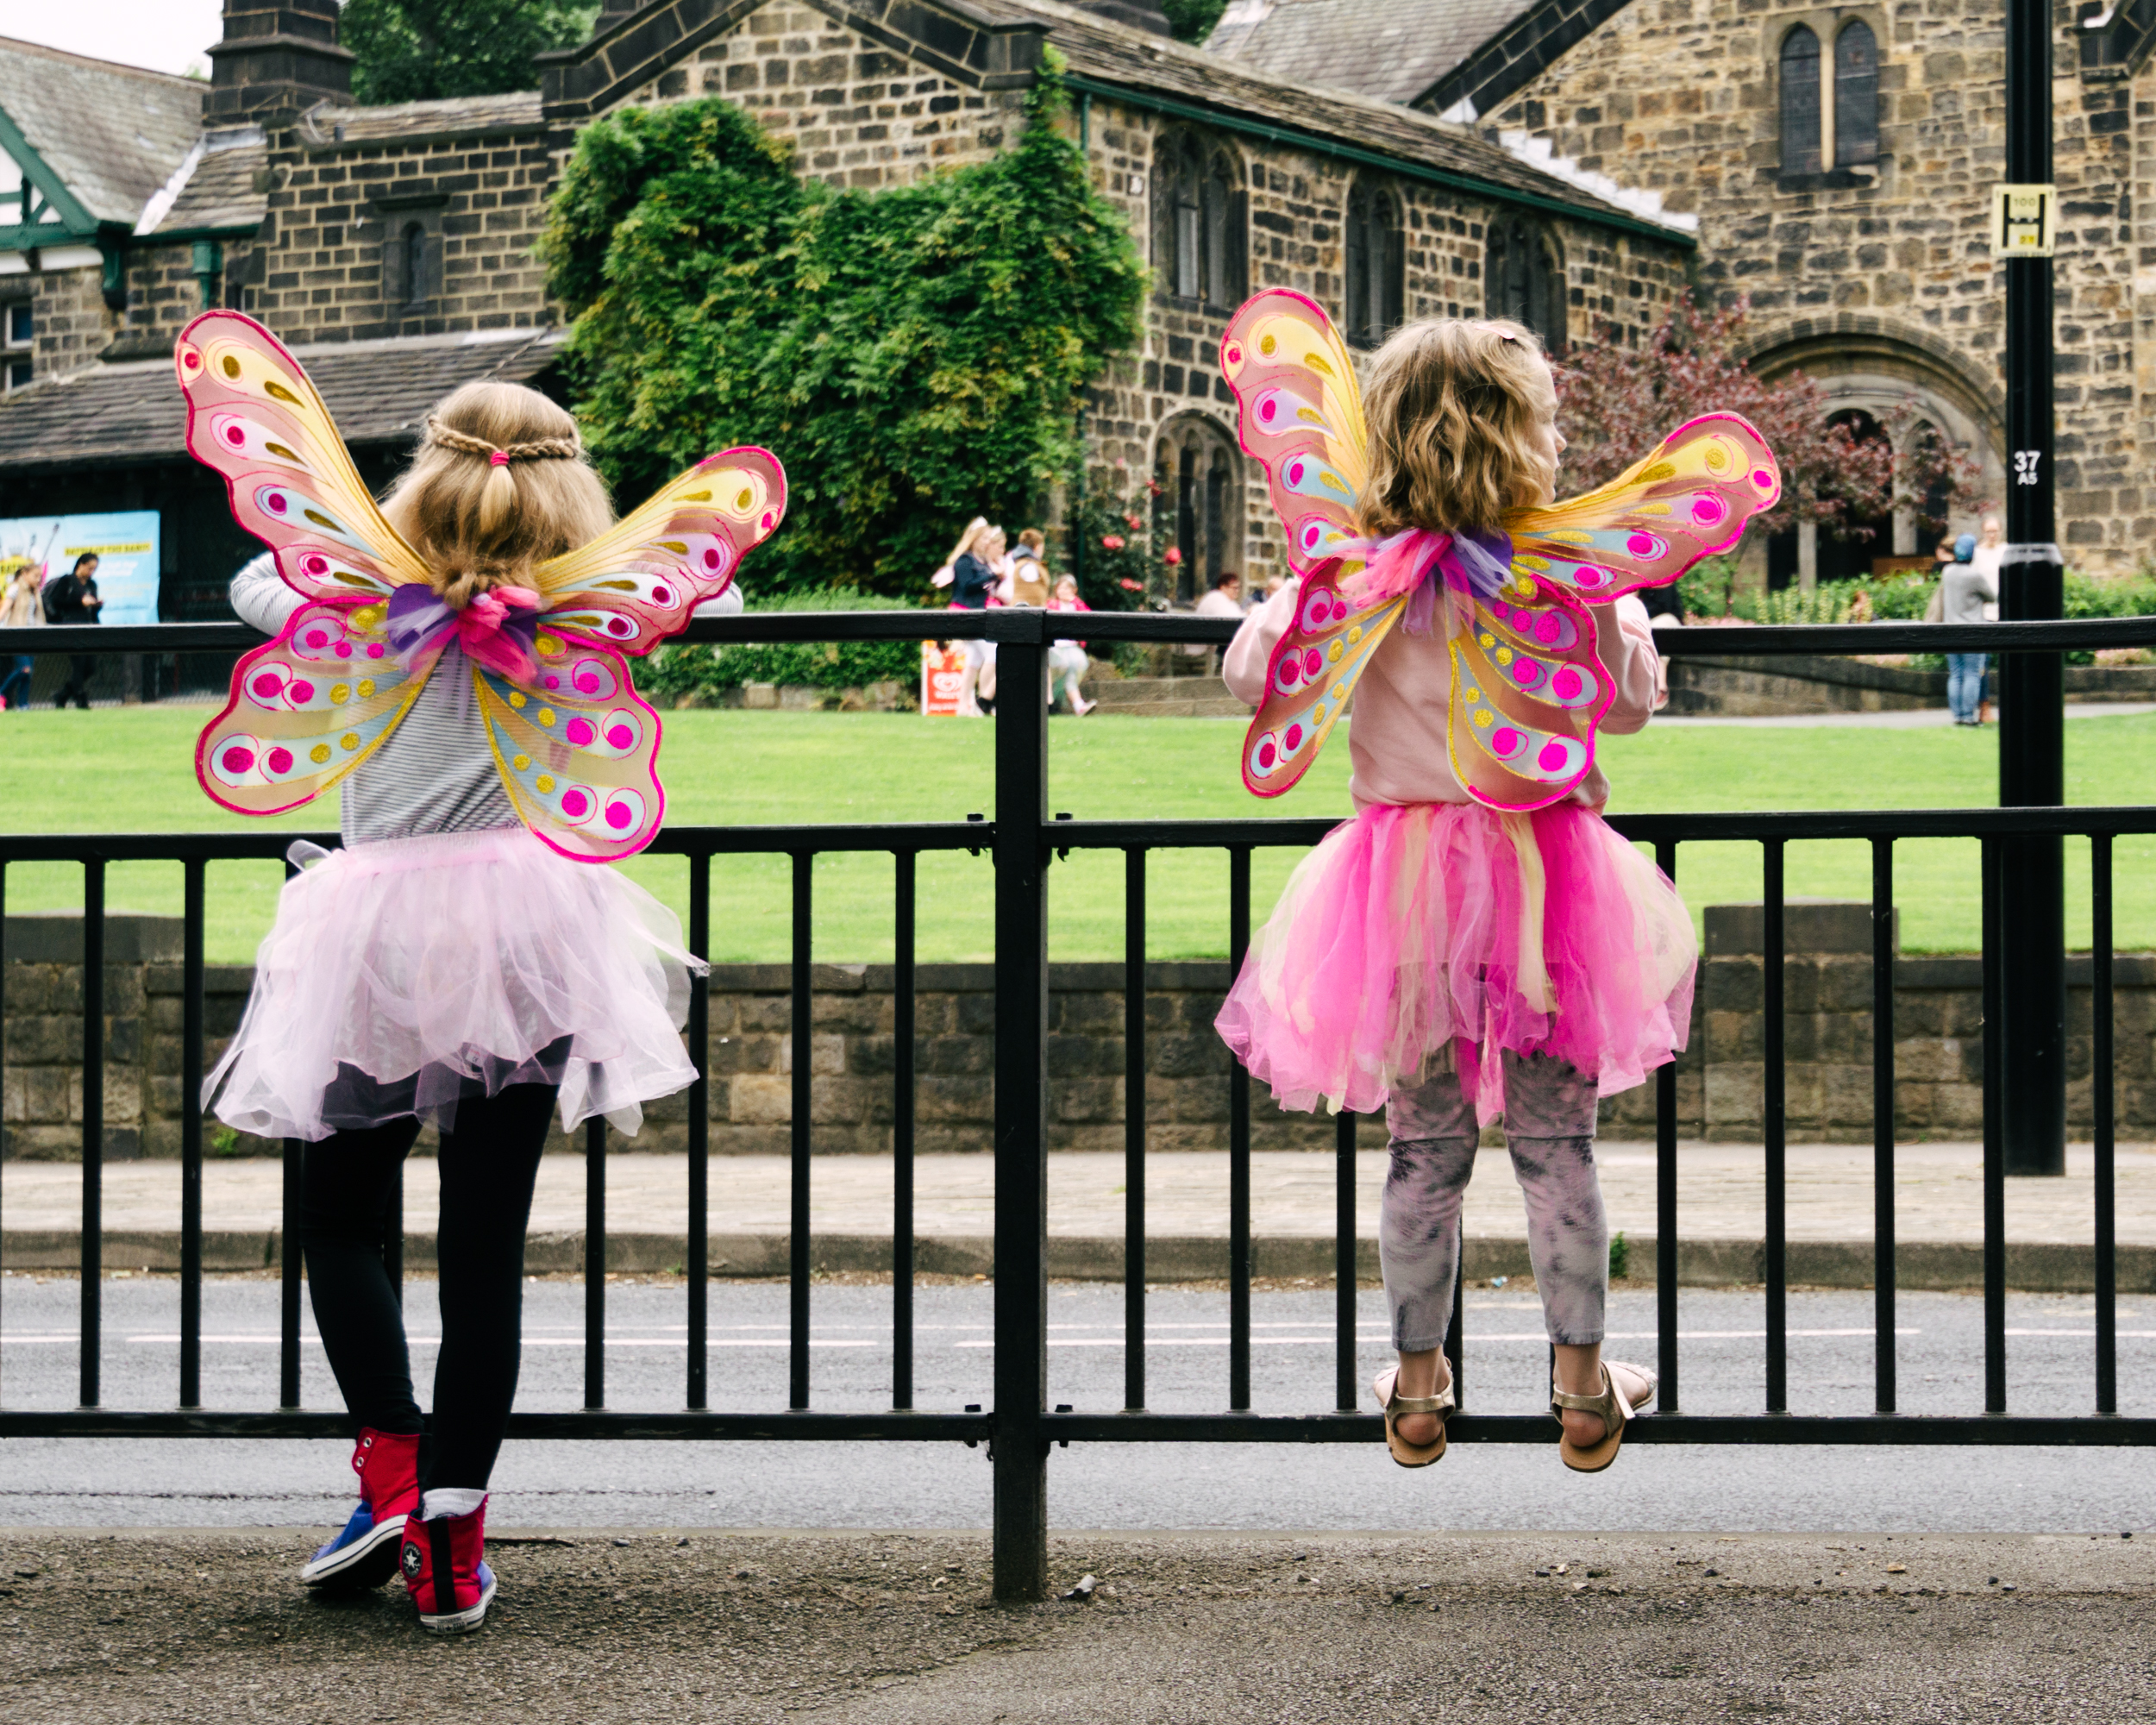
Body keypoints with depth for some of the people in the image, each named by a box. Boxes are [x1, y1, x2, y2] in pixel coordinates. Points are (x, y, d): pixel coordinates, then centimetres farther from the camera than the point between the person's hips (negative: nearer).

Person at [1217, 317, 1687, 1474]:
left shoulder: (1359, 574, -8)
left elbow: (1252, 671, -1)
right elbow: (1631, 699, 4)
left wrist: (1300, 590, 16)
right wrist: (1621, 605, 21)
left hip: (1405, 880, 1)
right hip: (1546, 871, -1)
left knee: (1424, 1148, 12)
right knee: (1555, 1144, 10)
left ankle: (1416, 1388, 21)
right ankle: (1583, 1388, 19)